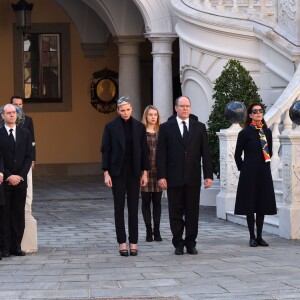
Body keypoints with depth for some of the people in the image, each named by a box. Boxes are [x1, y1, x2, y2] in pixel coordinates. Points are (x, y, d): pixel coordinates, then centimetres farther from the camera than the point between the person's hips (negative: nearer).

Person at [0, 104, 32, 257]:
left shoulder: (25, 133, 9)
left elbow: (29, 157, 6)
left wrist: (21, 176, -6)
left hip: (20, 180, 3)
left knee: (19, 214, 3)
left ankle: (16, 246, 7)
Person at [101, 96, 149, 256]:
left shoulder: (139, 127, 4)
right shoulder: (111, 127, -2)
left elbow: (144, 150, 6)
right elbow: (105, 150, -1)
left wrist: (144, 172, 2)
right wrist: (106, 173, -7)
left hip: (134, 172, 2)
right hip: (118, 171, -1)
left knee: (133, 208, 3)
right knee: (119, 207, 2)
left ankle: (133, 243, 8)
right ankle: (122, 243, 7)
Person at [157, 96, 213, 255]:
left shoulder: (199, 127, 8)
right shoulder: (166, 128, 3)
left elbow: (205, 153, 6)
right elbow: (161, 154, 0)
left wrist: (208, 175, -1)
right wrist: (161, 176, -8)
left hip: (193, 178, 1)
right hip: (174, 178, -1)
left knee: (193, 212, 4)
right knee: (175, 213, 3)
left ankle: (191, 243, 13)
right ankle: (178, 243, 12)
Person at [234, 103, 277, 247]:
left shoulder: (267, 132, 8)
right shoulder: (245, 132, -6)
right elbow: (237, 155, 0)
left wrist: (265, 165, 13)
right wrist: (243, 169, 2)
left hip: (264, 173, 5)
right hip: (250, 174, -5)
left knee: (262, 205, 7)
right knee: (250, 204, 0)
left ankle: (259, 236, 15)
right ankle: (252, 237, 8)